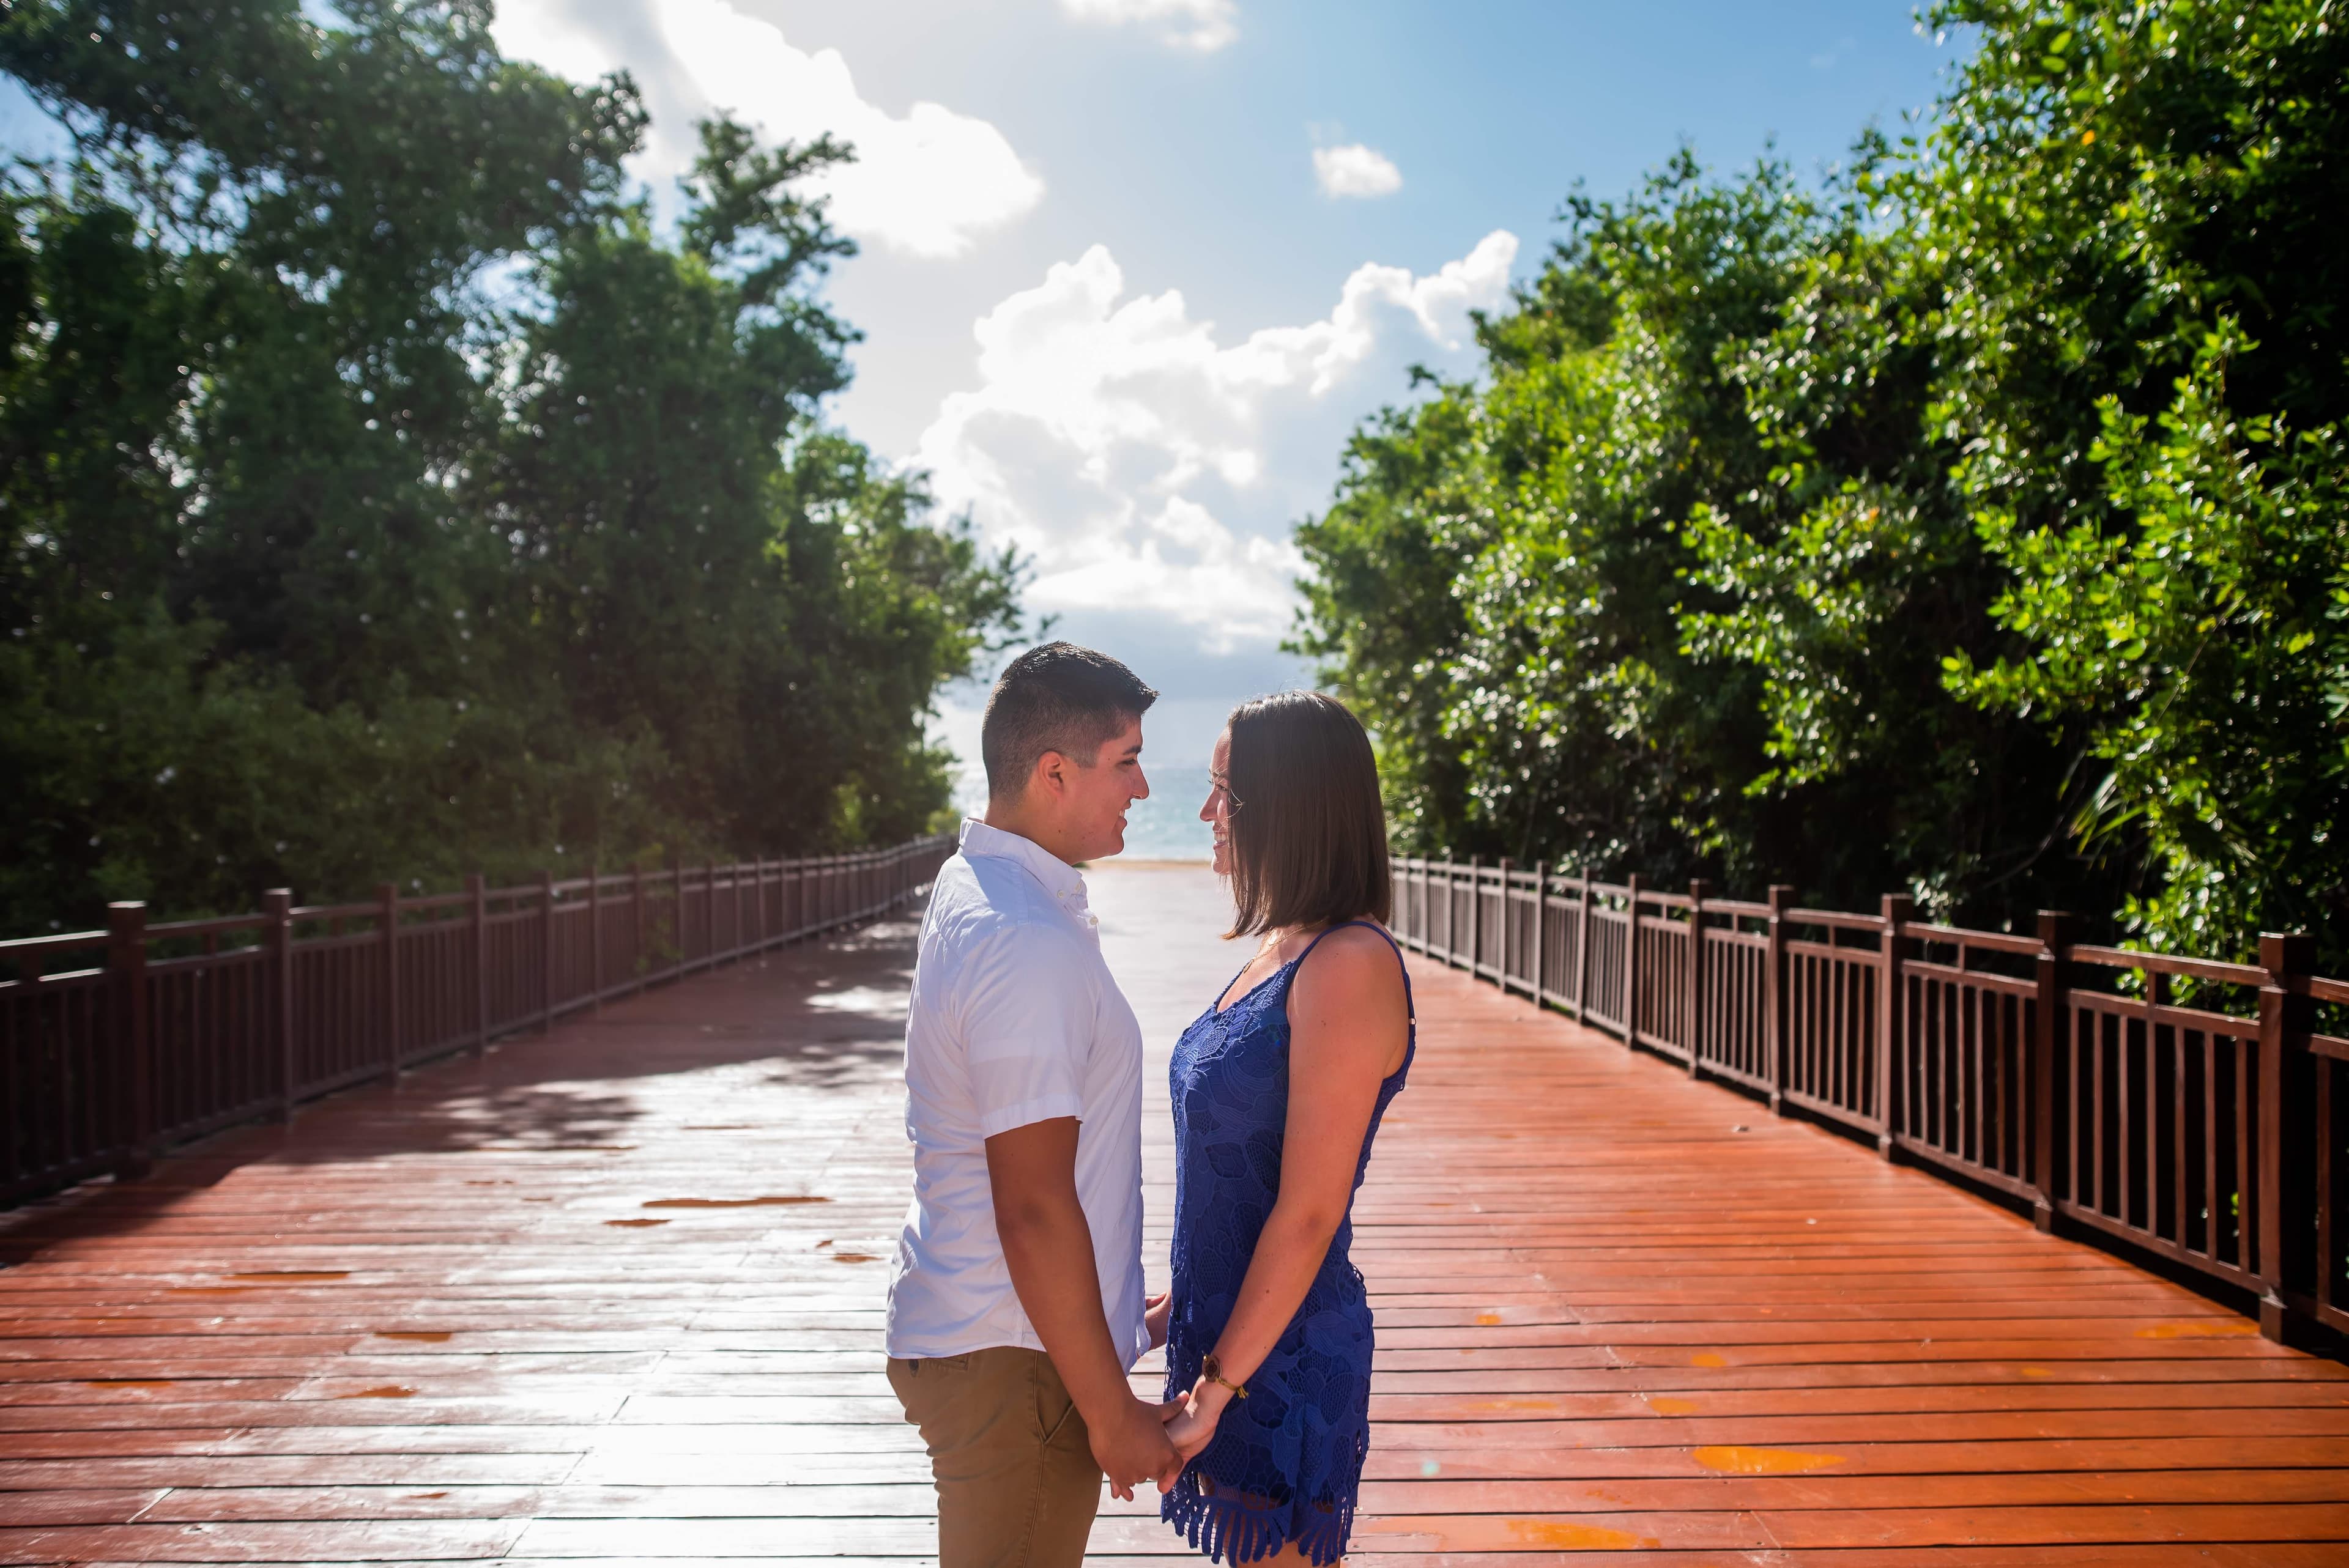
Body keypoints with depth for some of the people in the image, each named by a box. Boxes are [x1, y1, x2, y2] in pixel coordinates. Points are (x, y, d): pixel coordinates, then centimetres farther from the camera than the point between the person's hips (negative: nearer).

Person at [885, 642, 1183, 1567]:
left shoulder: (971, 890, 9)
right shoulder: (1034, 947, -24)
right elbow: (1035, 1209, -24)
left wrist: (1117, 1308, 22)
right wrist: (1112, 1413, -16)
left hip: (960, 1330, 10)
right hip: (1011, 1360, -10)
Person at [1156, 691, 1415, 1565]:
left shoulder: (1350, 967, -21)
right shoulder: (1282, 949, 8)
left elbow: (1308, 1214, -22)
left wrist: (1219, 1383, -18)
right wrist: (1183, 1310, 18)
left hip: (1282, 1356, -9)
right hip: (1231, 1328, 9)